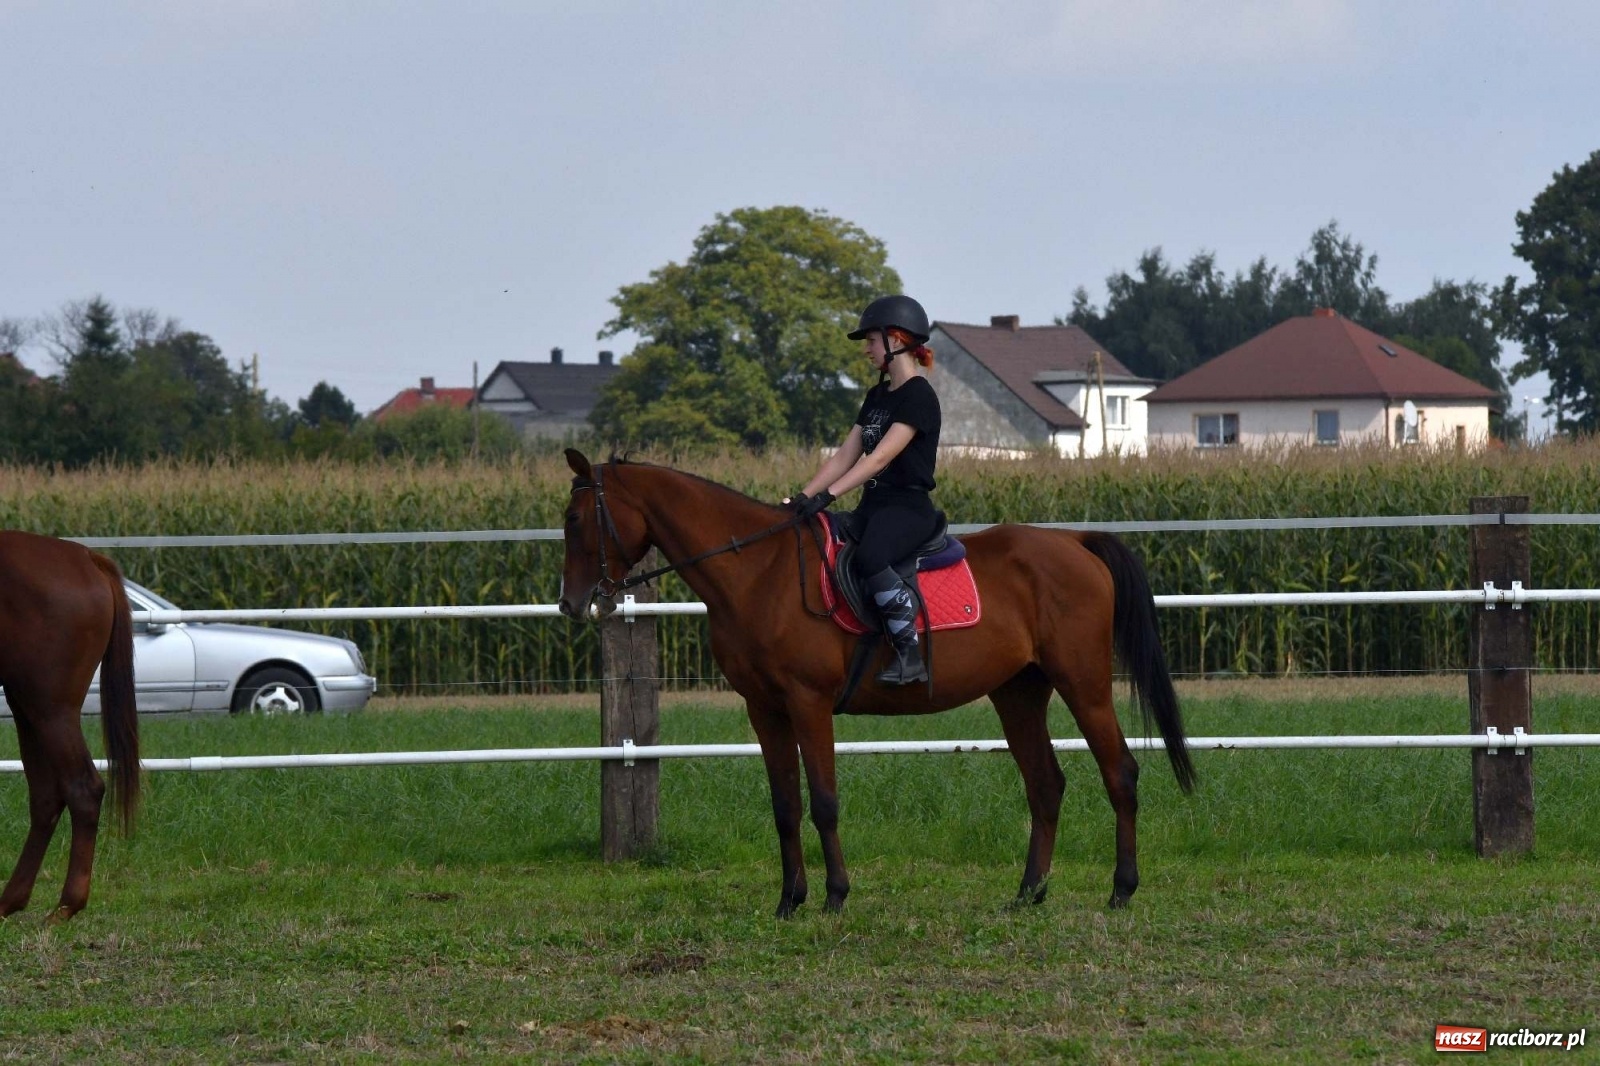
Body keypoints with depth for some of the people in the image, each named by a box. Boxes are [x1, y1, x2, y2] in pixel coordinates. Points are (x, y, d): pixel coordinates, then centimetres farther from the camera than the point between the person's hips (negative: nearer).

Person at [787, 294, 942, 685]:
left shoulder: (918, 397, -10)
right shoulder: (877, 397, 18)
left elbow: (880, 457, -20)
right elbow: (845, 456, 16)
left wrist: (827, 495, -27)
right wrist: (803, 497, 3)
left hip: (907, 508, -10)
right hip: (873, 506, 10)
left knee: (869, 558, -38)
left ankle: (910, 655, -34)